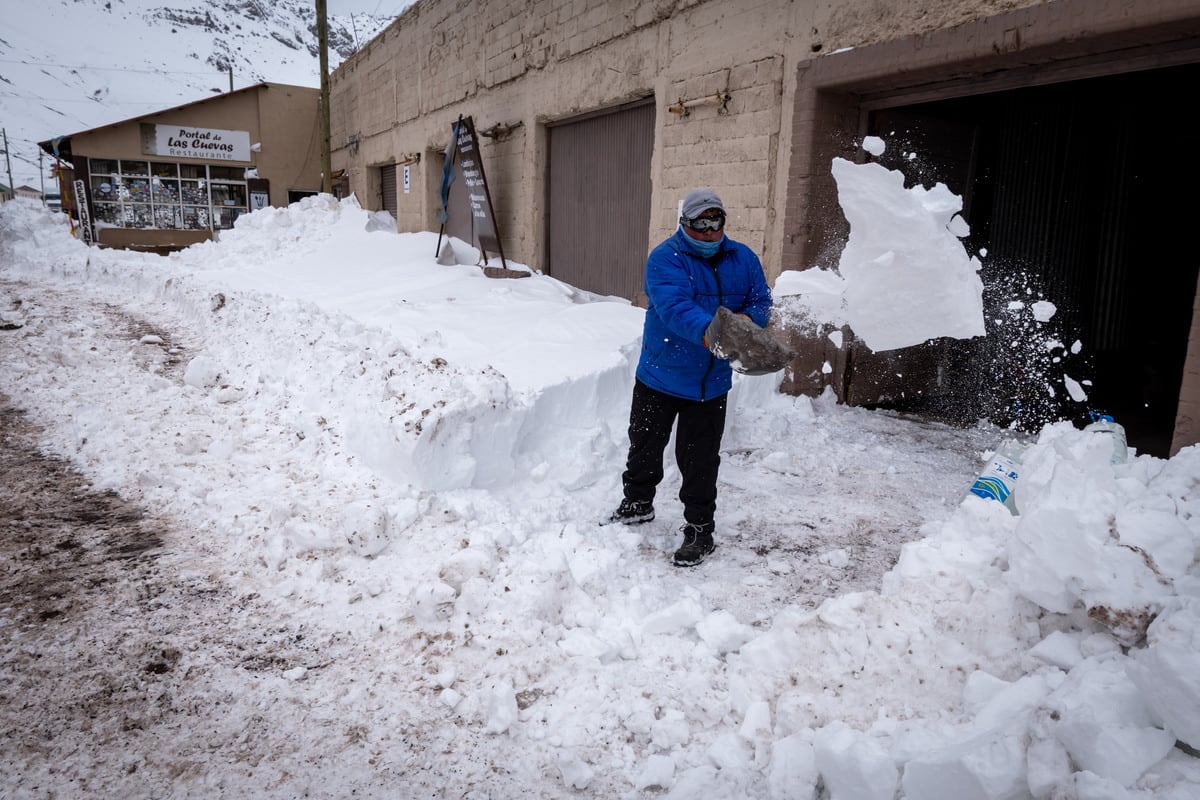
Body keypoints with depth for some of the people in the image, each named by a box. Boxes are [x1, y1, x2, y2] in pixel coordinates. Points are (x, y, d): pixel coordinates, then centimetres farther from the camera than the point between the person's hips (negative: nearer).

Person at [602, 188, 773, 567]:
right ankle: (637, 504, 42)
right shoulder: (665, 258, -15)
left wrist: (748, 318, -19)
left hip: (710, 383, 1)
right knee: (644, 445, 18)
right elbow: (675, 307, -30)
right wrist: (709, 332, -48)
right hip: (658, 375, -1)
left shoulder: (743, 259, 1)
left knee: (699, 459, 6)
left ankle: (699, 529, 22)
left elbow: (761, 301, 6)